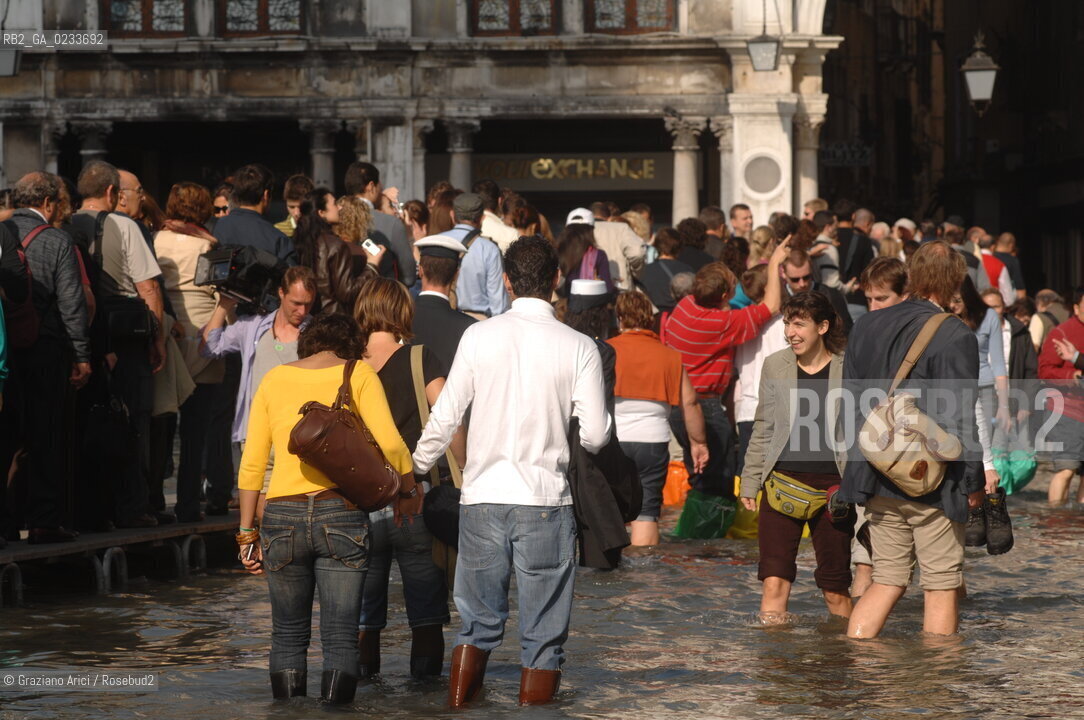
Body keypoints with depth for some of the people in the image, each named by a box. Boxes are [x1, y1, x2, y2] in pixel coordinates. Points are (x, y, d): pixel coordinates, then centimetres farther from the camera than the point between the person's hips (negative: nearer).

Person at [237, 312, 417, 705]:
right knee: (340, 638, 1)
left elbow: (251, 464, 9)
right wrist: (409, 489, 10)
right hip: (341, 515, -2)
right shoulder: (358, 374, 5)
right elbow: (390, 443, -7)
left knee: (288, 635, 14)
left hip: (282, 515, 2)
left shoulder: (274, 379, 11)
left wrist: (248, 533, 13)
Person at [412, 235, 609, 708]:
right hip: (545, 500, -2)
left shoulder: (479, 336, -1)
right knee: (543, 634, 7)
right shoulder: (578, 348, -5)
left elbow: (446, 417, 1)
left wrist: (415, 470, 16)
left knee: (478, 623, 15)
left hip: (482, 497, 2)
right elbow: (595, 435, -5)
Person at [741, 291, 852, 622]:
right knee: (774, 580, -9)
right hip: (782, 483, 2)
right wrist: (750, 483, 10)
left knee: (836, 590, 6)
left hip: (832, 486, -2)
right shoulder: (775, 365, 7)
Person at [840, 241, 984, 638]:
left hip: (878, 479, 6)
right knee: (941, 588, 5)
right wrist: (974, 482, -4)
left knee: (887, 581, 13)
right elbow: (959, 419, -14)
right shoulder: (954, 336, -13)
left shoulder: (865, 326, 6)